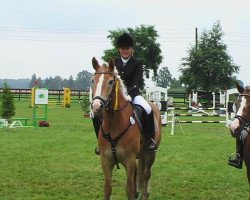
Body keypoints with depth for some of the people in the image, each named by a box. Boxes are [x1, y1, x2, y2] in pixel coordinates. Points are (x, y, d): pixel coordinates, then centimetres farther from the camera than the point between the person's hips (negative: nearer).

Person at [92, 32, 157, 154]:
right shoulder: (114, 63, 9)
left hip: (132, 94, -3)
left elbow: (137, 82, -12)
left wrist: (128, 93, -29)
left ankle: (150, 139, -14)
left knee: (148, 110, -32)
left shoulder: (137, 64, 0)